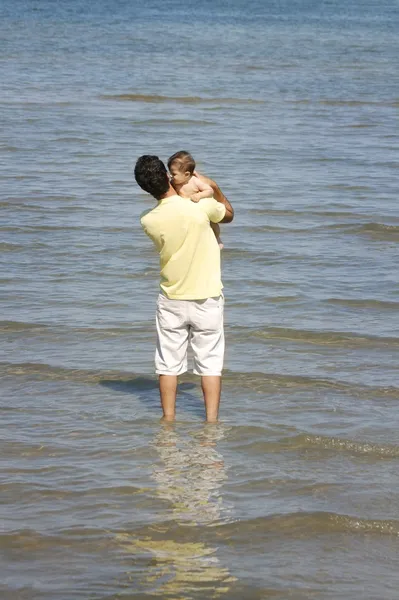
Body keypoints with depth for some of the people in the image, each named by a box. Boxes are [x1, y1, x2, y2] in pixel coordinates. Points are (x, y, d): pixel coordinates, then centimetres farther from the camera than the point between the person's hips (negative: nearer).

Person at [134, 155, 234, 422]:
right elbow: (229, 214, 5)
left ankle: (169, 419, 13)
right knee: (210, 363, 5)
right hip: (206, 300, -2)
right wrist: (214, 187, 15)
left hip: (171, 301, 2)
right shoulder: (202, 208, -18)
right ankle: (211, 420, 5)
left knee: (169, 364, 10)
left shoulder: (148, 221, -10)